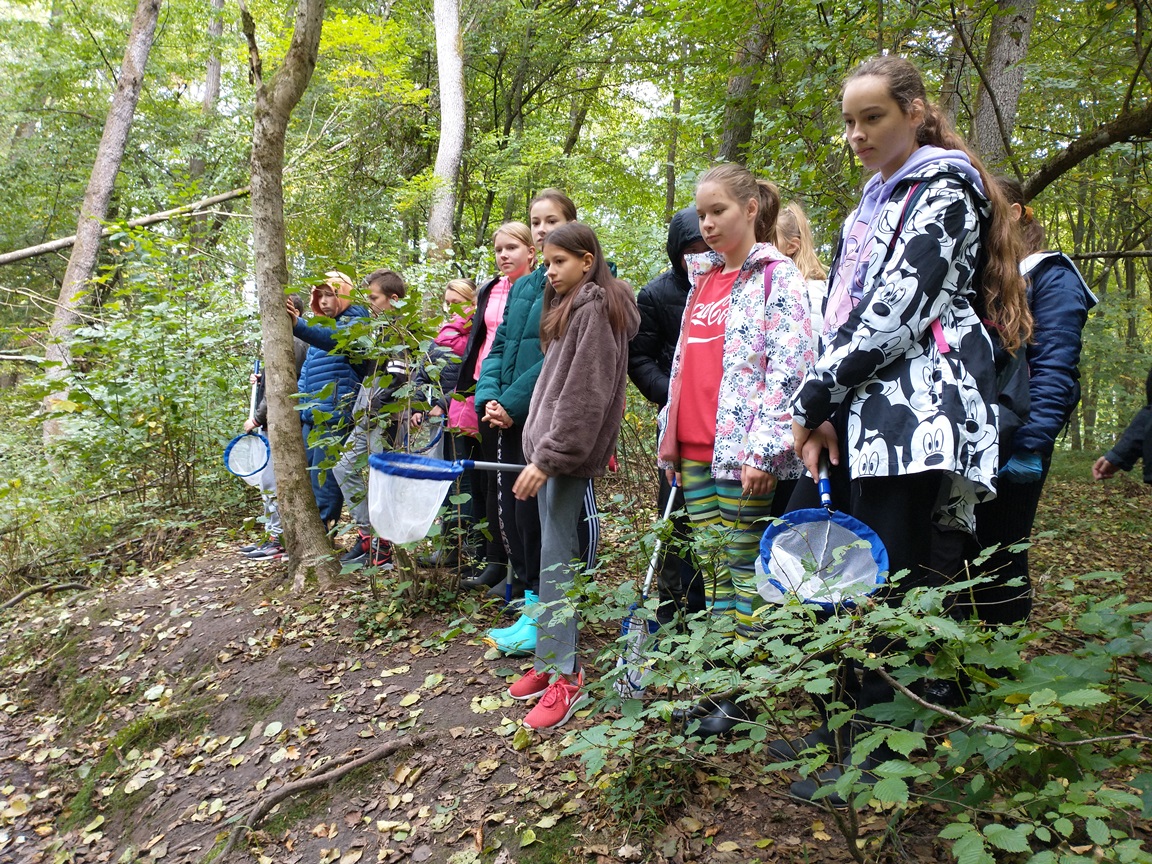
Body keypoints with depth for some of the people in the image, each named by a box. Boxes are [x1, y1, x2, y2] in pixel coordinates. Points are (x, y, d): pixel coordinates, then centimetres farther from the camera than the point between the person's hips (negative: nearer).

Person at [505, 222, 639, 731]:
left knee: (557, 559, -7)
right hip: (550, 446, 9)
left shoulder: (595, 308, -10)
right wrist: (541, 451, 15)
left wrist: (547, 457, -20)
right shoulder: (571, 305, 19)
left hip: (569, 452, -9)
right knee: (556, 555, 11)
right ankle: (552, 660, 18)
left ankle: (565, 676, 0)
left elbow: (583, 396, -18)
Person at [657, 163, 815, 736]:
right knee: (714, 566, 10)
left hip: (741, 450, -7)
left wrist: (760, 448, -20)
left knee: (745, 565, 0)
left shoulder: (776, 275, -4)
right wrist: (669, 435, 17)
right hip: (693, 450, 7)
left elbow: (788, 366, -13)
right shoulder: (703, 278, 17)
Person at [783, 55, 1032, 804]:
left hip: (913, 413, -8)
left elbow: (898, 312, -15)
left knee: (885, 591, -3)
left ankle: (878, 756, 12)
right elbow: (841, 317, 14)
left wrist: (813, 402, -10)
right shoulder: (872, 208, 22)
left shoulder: (944, 188, -3)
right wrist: (822, 418, -1)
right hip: (860, 417, 9)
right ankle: (845, 727, 24)